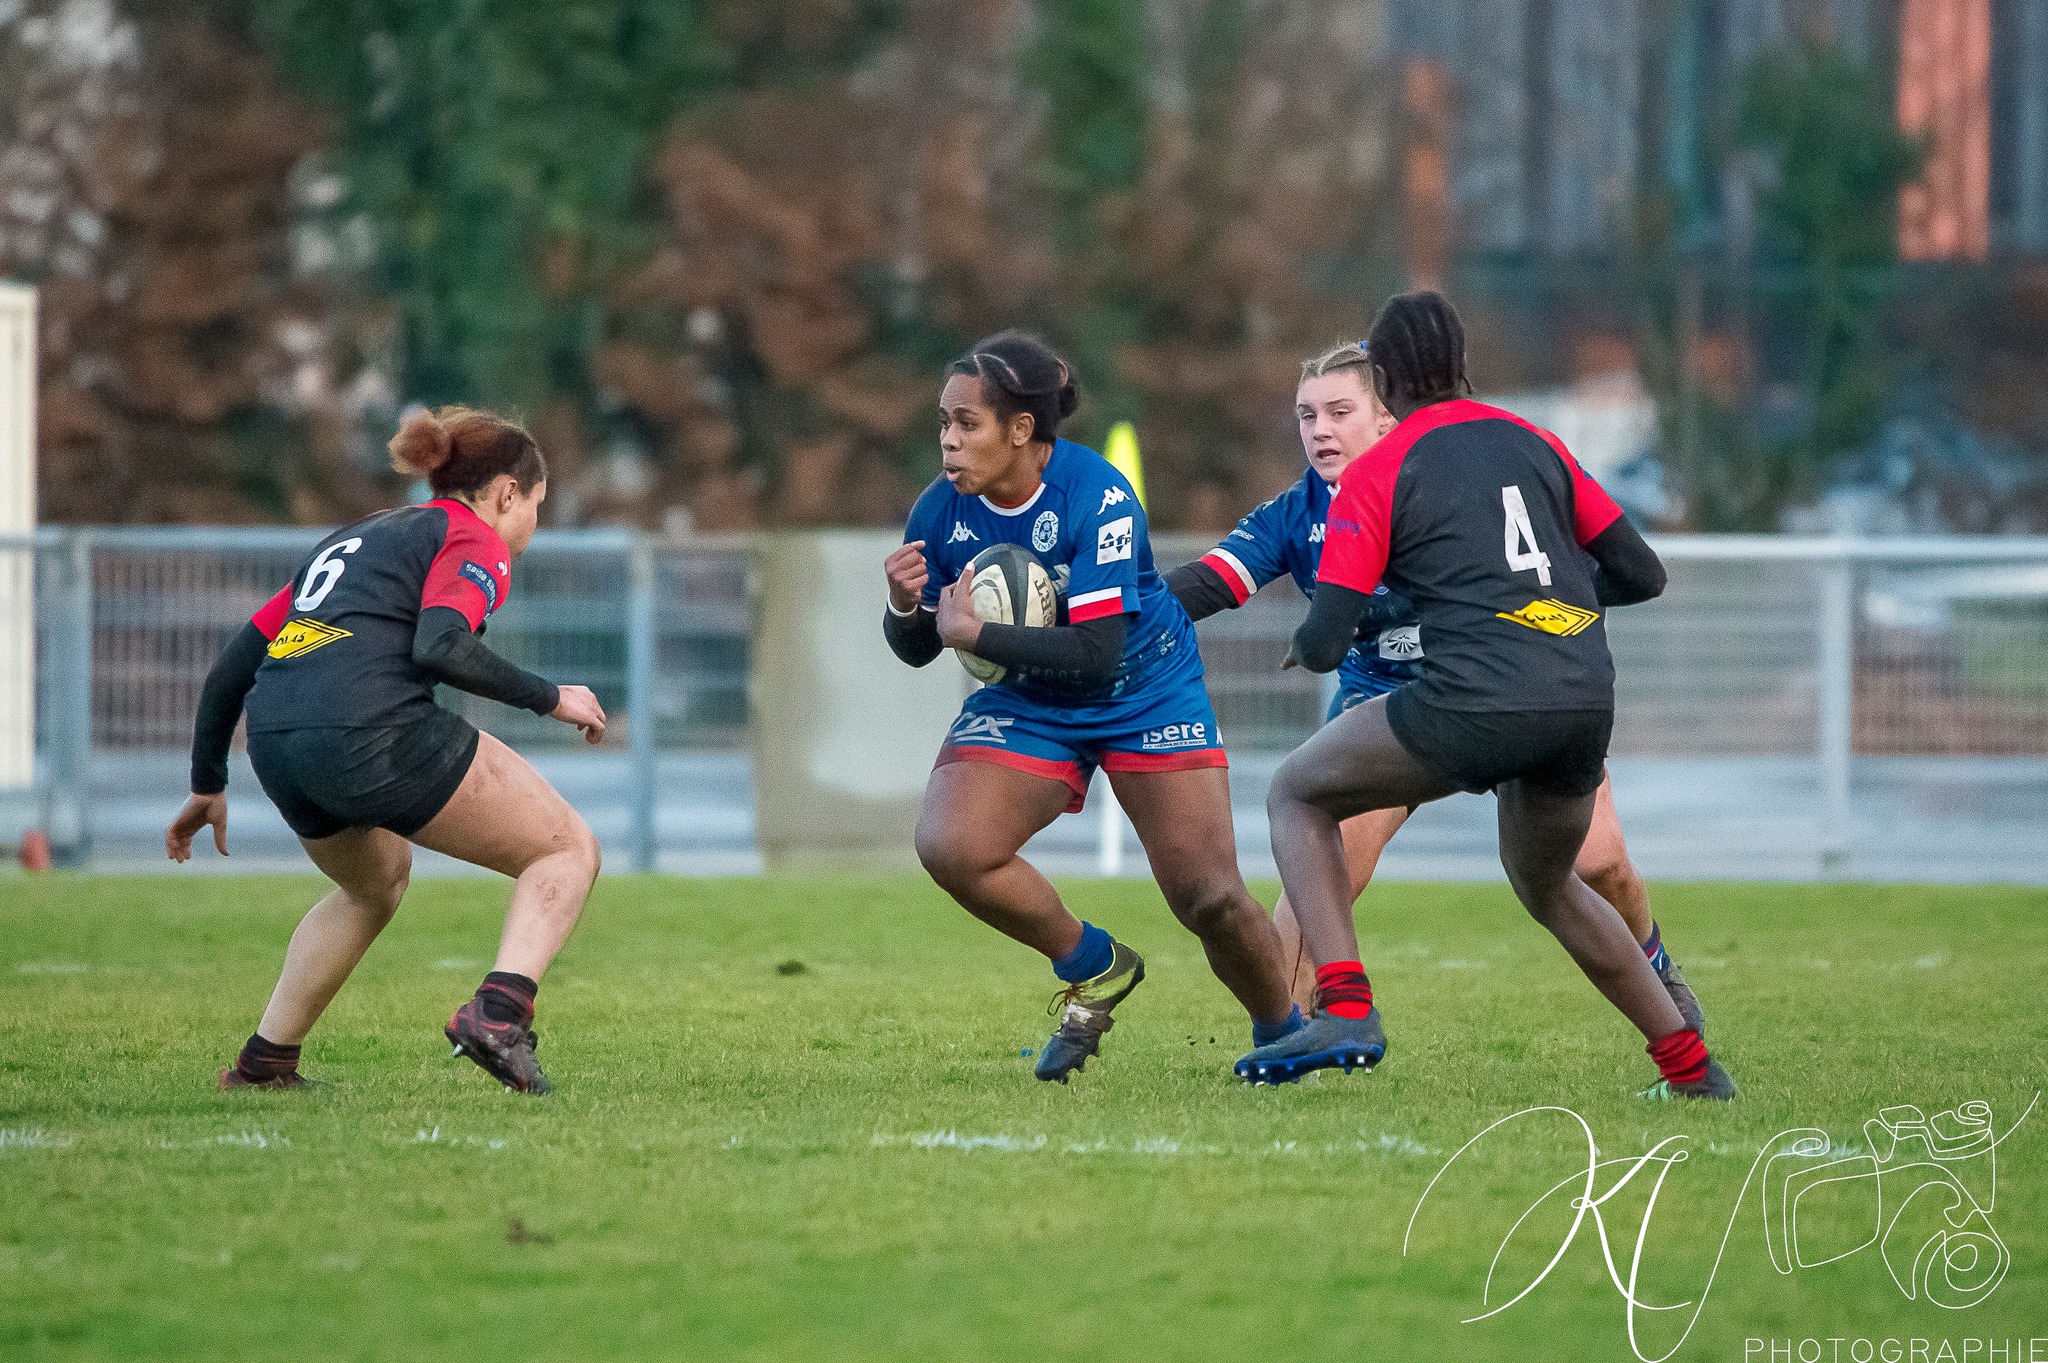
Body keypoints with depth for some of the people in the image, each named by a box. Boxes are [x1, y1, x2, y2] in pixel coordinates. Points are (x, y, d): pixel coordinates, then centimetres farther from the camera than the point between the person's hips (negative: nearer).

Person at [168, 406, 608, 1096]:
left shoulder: (352, 540, 30)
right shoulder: (474, 541, 8)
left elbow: (233, 666, 27)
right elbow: (439, 647, -13)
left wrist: (208, 786, 36)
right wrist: (549, 698, -2)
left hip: (275, 747, 8)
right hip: (373, 730, -8)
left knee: (378, 882, 36)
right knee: (568, 850, 5)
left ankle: (261, 1064, 32)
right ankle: (499, 1011, -18)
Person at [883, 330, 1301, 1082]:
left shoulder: (1096, 496, -27)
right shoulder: (941, 512, -12)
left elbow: (1096, 653, -30)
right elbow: (917, 649, -1)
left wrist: (976, 633, -31)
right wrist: (905, 607, -24)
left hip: (1145, 691, -4)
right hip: (1026, 704, 4)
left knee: (1209, 897, -10)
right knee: (948, 847, -23)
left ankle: (1282, 1031, 21)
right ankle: (1094, 971, 1)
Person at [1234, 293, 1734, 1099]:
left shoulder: (1376, 474, 4)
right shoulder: (1534, 443, 18)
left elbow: (1323, 646, 0)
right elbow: (1641, 573, 19)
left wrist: (1307, 645, 24)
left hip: (1478, 700, -6)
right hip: (1587, 699, 6)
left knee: (1296, 794, 14)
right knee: (1547, 887, 31)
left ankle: (1345, 1009, -3)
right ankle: (1690, 1064, 28)